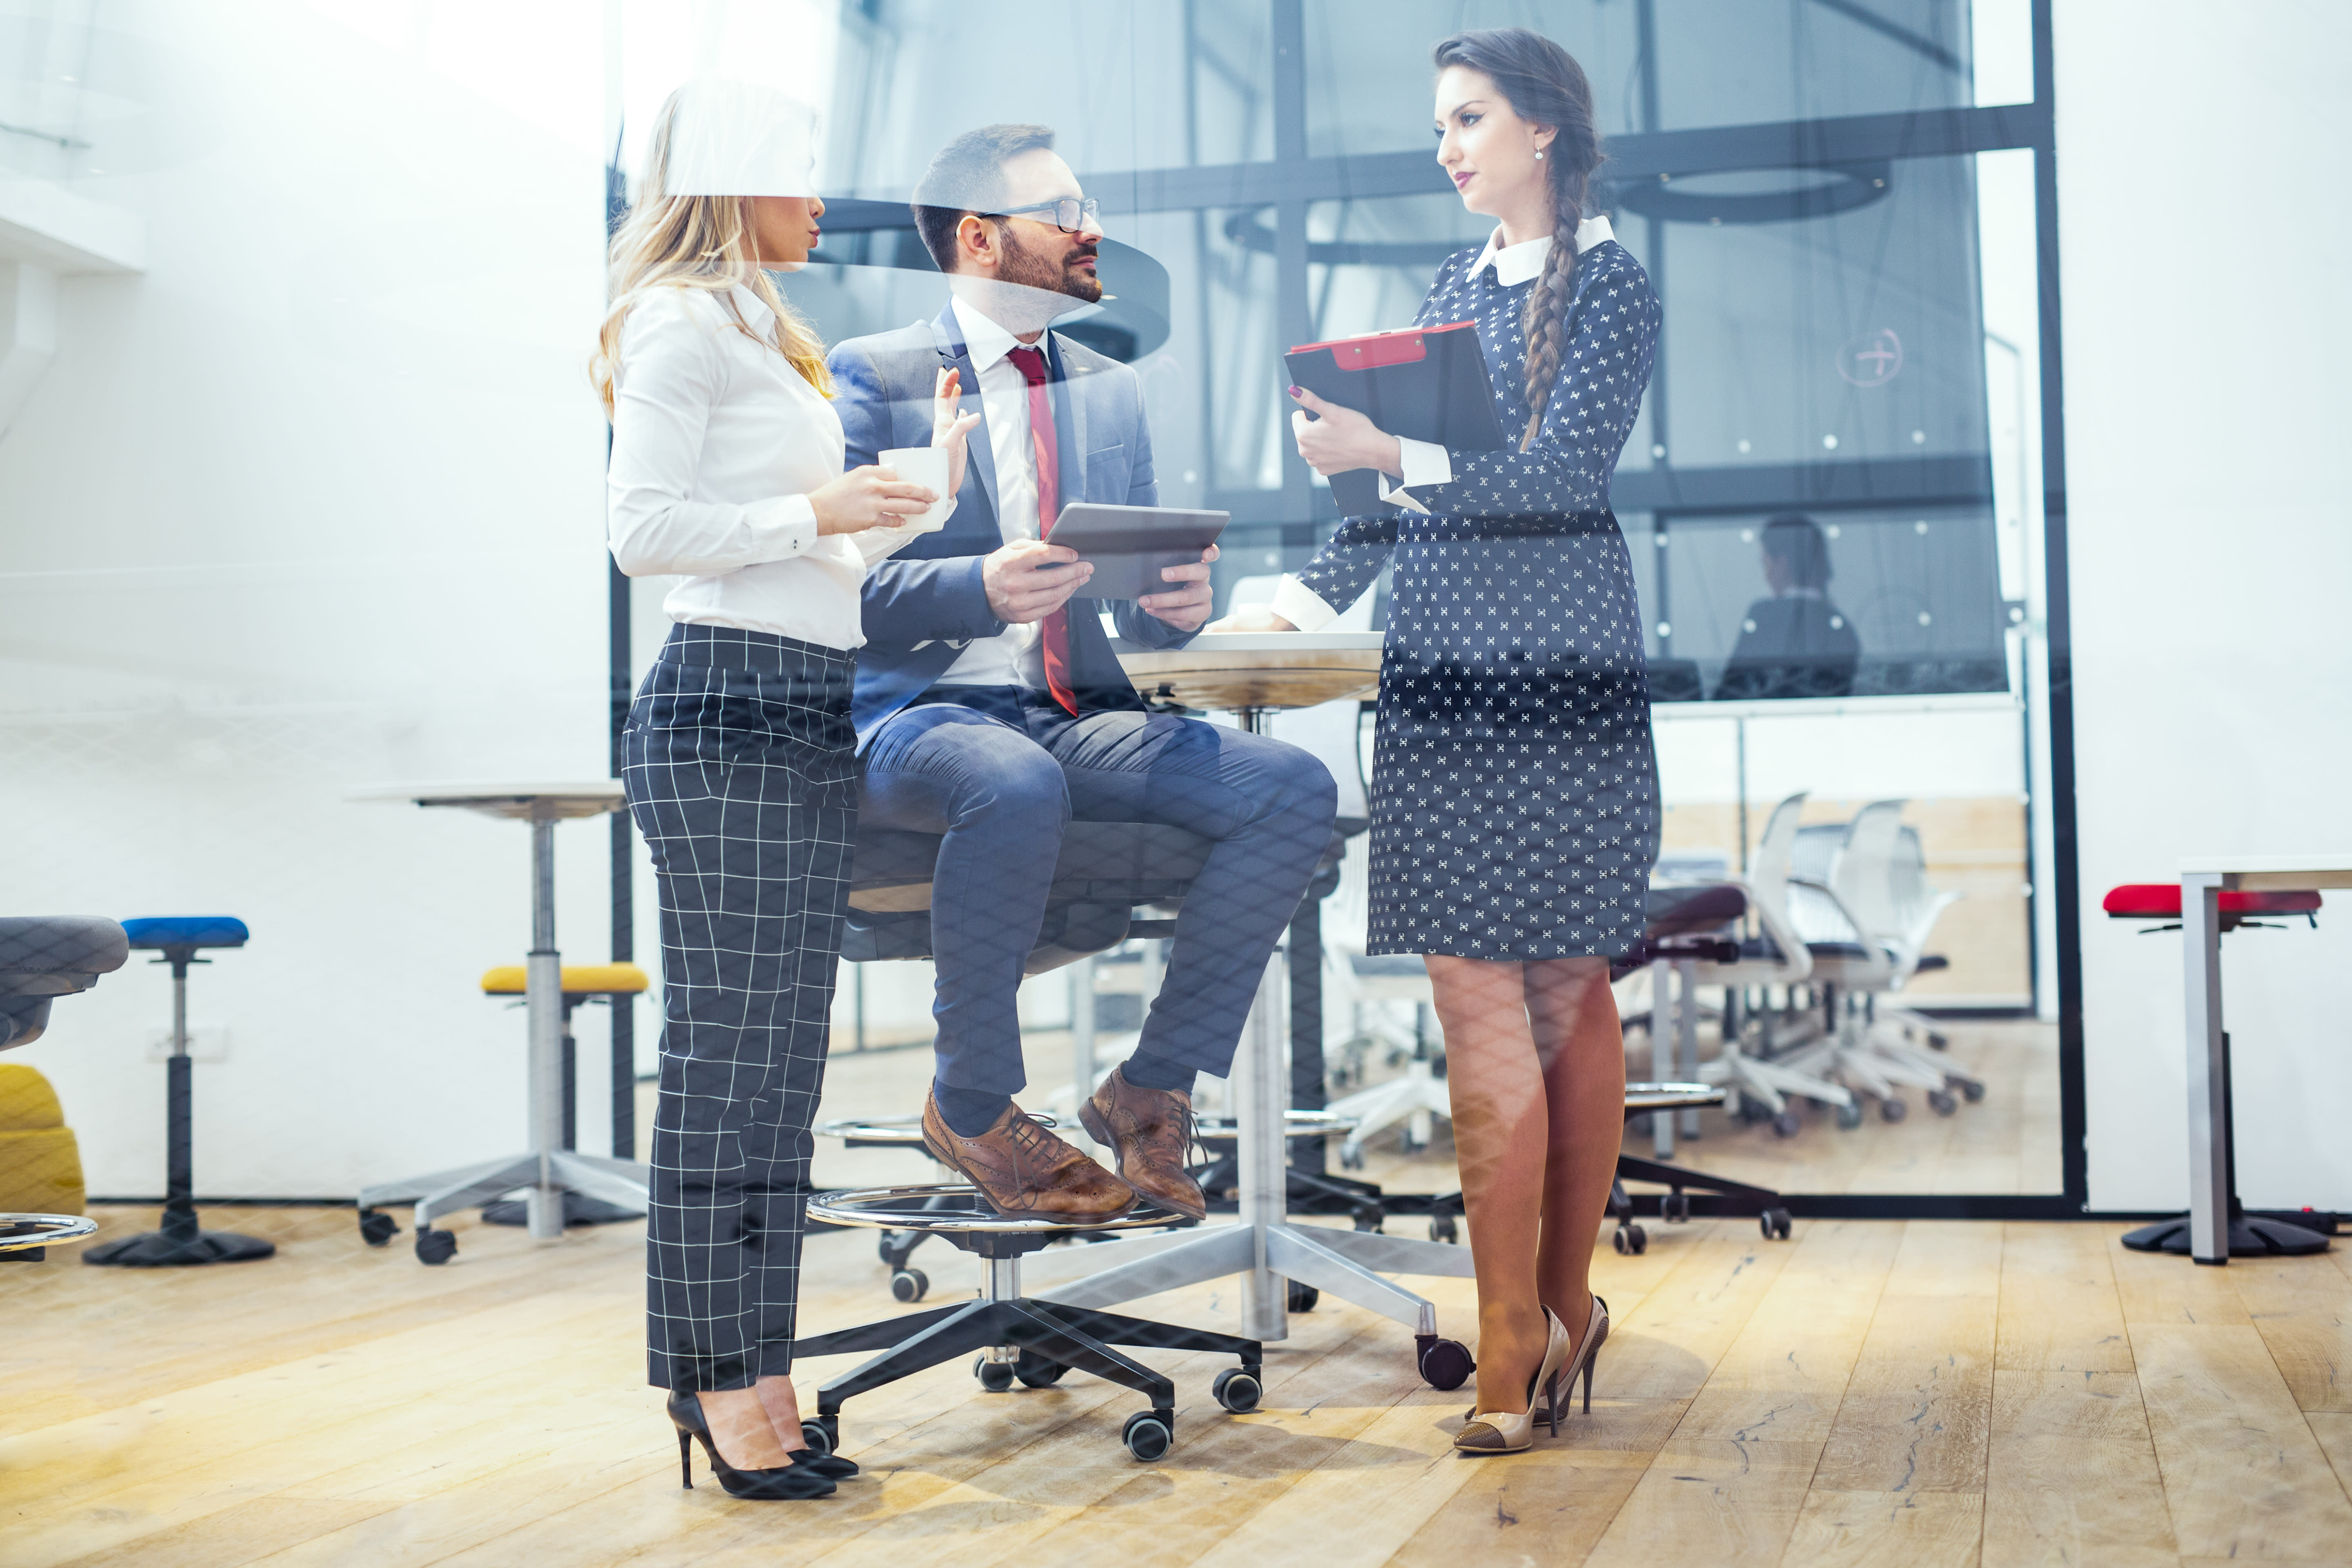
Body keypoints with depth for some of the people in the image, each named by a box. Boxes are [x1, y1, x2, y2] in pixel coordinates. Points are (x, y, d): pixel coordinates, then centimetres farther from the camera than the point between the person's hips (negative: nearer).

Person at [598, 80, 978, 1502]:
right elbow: (647, 529, -15)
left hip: (811, 718, 10)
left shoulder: (763, 332, 25)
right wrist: (817, 512, -15)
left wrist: (923, 489, 18)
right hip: (730, 708, -9)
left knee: (783, 1064, 8)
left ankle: (757, 1380, 13)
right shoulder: (682, 320, -4)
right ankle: (716, 1374, 1)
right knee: (729, 1056, -7)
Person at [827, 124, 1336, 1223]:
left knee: (1293, 790, -18)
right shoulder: (871, 378, 1)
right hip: (920, 712, -5)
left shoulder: (1111, 390, 19)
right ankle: (971, 1106, -15)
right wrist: (980, 587, -25)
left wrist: (1175, 606, -5)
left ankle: (1152, 1087, -6)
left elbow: (1138, 596, 20)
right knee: (1018, 788, -40)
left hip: (1081, 721, 6)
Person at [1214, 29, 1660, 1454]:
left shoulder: (1611, 285, -1)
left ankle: (1538, 1323, 5)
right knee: (1479, 996, 0)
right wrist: (1313, 596, 7)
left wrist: (1391, 455, -23)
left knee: (1563, 992, -2)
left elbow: (1563, 467, -13)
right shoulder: (1457, 289, 20)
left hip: (1560, 661, -6)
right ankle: (1553, 1322, 6)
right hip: (1446, 663, 6)